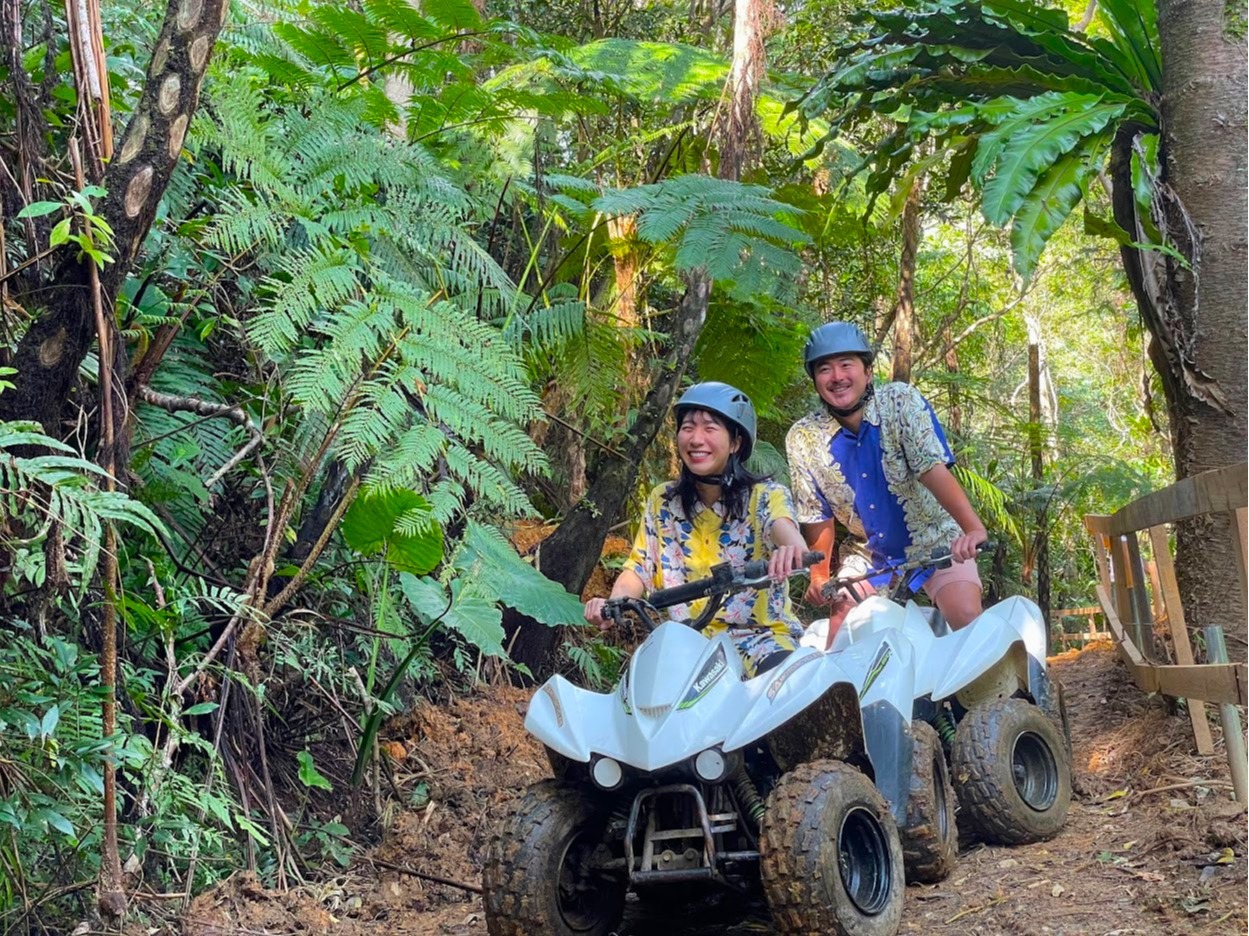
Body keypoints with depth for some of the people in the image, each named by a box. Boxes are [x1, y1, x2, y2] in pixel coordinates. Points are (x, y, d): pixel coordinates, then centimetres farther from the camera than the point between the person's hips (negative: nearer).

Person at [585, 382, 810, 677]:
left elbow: (784, 527, -26)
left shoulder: (765, 496, -4)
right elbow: (639, 568, 6)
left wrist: (792, 547, -52)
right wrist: (613, 603, -17)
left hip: (762, 634, -3)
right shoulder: (662, 502, 8)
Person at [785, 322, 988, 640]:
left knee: (967, 619, -22)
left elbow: (933, 470, -29)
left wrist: (975, 530, -41)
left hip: (934, 543, -2)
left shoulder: (901, 402, -18)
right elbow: (819, 518, -4)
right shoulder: (803, 438, -11)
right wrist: (819, 577, -16)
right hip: (867, 554, 2)